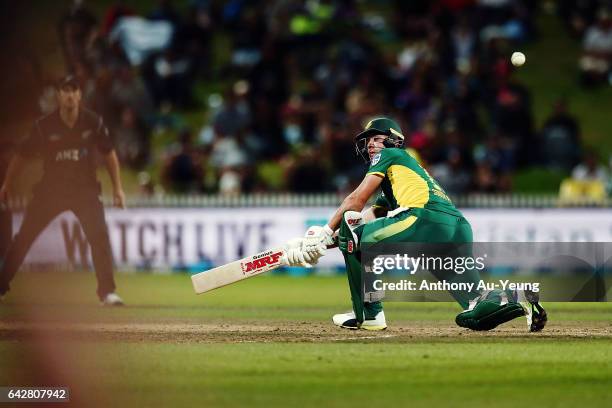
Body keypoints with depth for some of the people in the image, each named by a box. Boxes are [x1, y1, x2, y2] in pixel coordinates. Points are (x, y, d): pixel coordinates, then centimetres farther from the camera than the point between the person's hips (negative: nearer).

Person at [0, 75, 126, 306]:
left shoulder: (93, 122, -8)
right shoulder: (44, 126, -10)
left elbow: (109, 153, 5)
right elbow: (22, 154, 3)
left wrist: (117, 187, 2)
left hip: (85, 188, 0)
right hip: (51, 188, 0)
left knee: (99, 235, -18)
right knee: (24, 237, 1)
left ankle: (107, 292, -11)